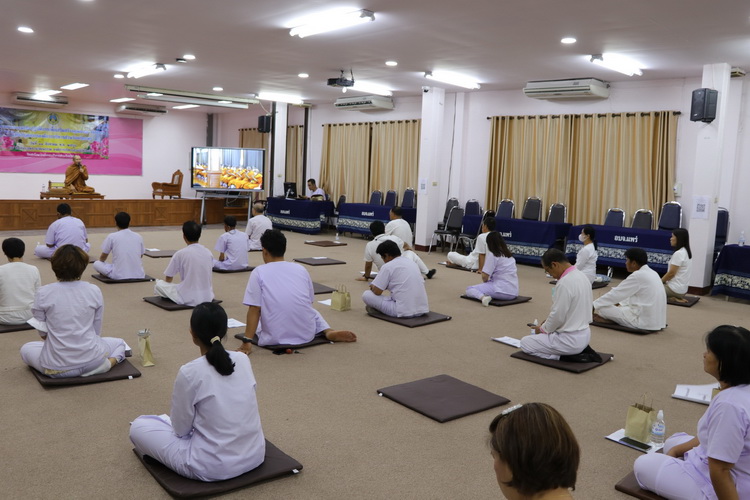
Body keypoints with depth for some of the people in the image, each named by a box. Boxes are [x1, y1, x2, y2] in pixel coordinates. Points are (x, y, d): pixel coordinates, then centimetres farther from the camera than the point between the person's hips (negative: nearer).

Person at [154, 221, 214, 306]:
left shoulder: (180, 253, -11)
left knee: (158, 284, 13)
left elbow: (168, 279, 1)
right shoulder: (208, 252, 1)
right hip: (207, 297, 4)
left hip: (188, 299, -4)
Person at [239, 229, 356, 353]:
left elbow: (254, 310, -10)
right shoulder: (301, 269, 7)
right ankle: (328, 332, 7)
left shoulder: (259, 272, -4)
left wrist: (247, 343, -6)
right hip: (306, 334, 2)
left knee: (255, 324, 32)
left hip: (275, 337, -2)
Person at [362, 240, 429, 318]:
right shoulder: (412, 263, 15)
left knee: (366, 295, 3)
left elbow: (377, 291, -5)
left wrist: (372, 287, 19)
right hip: (423, 309, 7)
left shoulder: (387, 266, -5)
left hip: (404, 311, -6)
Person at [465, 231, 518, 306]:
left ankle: (483, 297, -28)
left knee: (469, 289, -4)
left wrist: (486, 281, 11)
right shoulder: (509, 255, 14)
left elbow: (484, 276, -14)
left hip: (502, 291, -9)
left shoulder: (492, 255, -9)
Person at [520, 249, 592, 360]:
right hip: (584, 334, 9)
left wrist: (543, 329, -1)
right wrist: (547, 324, 13)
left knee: (525, 343, 3)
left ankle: (562, 356, -4)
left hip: (571, 340, -9)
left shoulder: (564, 283, -25)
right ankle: (578, 351, 12)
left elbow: (557, 316, -20)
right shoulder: (581, 276, 5)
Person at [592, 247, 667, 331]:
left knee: (602, 308, -6)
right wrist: (620, 303, 23)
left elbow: (615, 293, -9)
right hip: (658, 321, 9)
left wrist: (593, 305, -1)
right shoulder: (652, 273, 11)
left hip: (644, 322, -9)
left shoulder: (638, 276, -15)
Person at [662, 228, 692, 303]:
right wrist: (662, 280, 13)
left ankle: (672, 298, -7)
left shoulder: (678, 253, -19)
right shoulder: (685, 252, 10)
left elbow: (671, 273, -18)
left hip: (675, 289, -9)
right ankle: (677, 297, 8)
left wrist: (660, 281, -3)